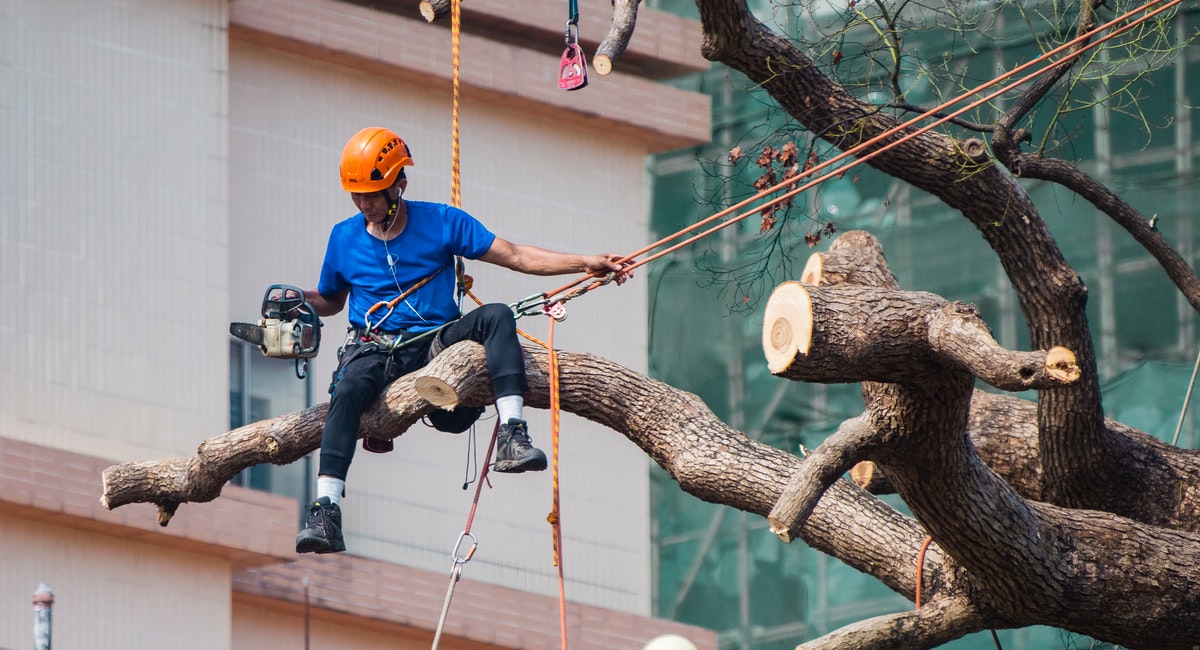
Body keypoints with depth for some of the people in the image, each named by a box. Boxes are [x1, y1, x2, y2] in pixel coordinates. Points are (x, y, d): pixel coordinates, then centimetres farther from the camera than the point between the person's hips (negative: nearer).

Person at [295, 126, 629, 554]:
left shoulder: (441, 223, 4)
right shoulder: (344, 238, 10)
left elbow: (516, 257, 2)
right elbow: (330, 301, 24)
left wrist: (584, 263, -7)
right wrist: (300, 300, 0)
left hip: (436, 342, 0)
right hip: (375, 350, 0)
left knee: (496, 316, -28)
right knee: (349, 389, -35)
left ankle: (511, 436, -40)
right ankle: (325, 513, -46)